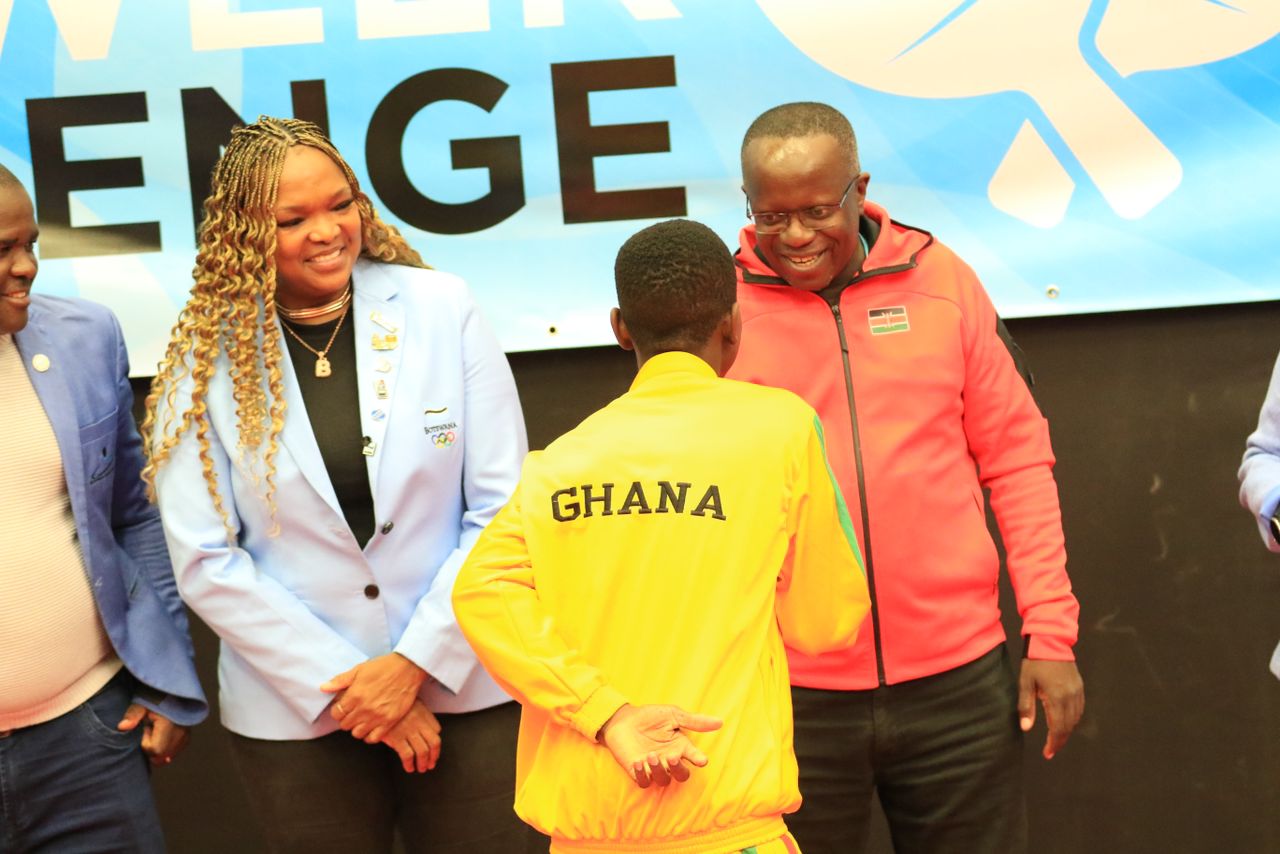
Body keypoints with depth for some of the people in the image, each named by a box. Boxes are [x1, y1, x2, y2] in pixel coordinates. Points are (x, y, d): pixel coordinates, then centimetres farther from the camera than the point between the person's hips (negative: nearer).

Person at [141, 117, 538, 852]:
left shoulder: (442, 310, -4)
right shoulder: (205, 360, -4)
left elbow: (503, 506, -4)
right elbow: (206, 561, -5)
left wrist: (415, 665, -9)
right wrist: (345, 684, -9)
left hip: (466, 689, 1)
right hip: (295, 717, 0)